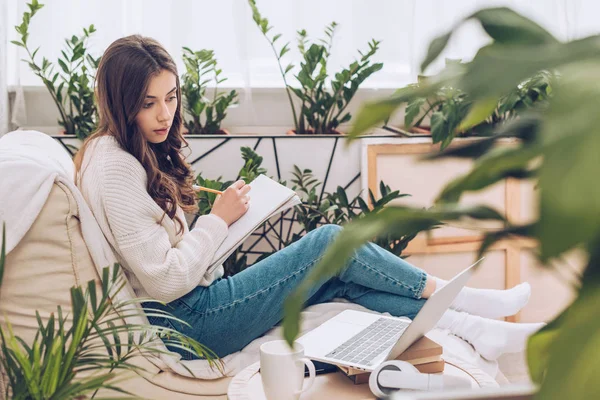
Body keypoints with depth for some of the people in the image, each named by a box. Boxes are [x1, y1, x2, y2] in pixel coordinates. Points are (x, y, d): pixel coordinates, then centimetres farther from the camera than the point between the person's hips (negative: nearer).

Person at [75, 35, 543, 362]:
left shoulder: (132, 151, 10)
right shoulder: (115, 169, -21)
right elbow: (165, 280, -23)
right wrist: (219, 219, -12)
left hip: (195, 301, 9)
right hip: (188, 322, -9)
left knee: (338, 276, 1)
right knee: (331, 241, -10)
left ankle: (477, 331, 2)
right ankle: (455, 297, 8)